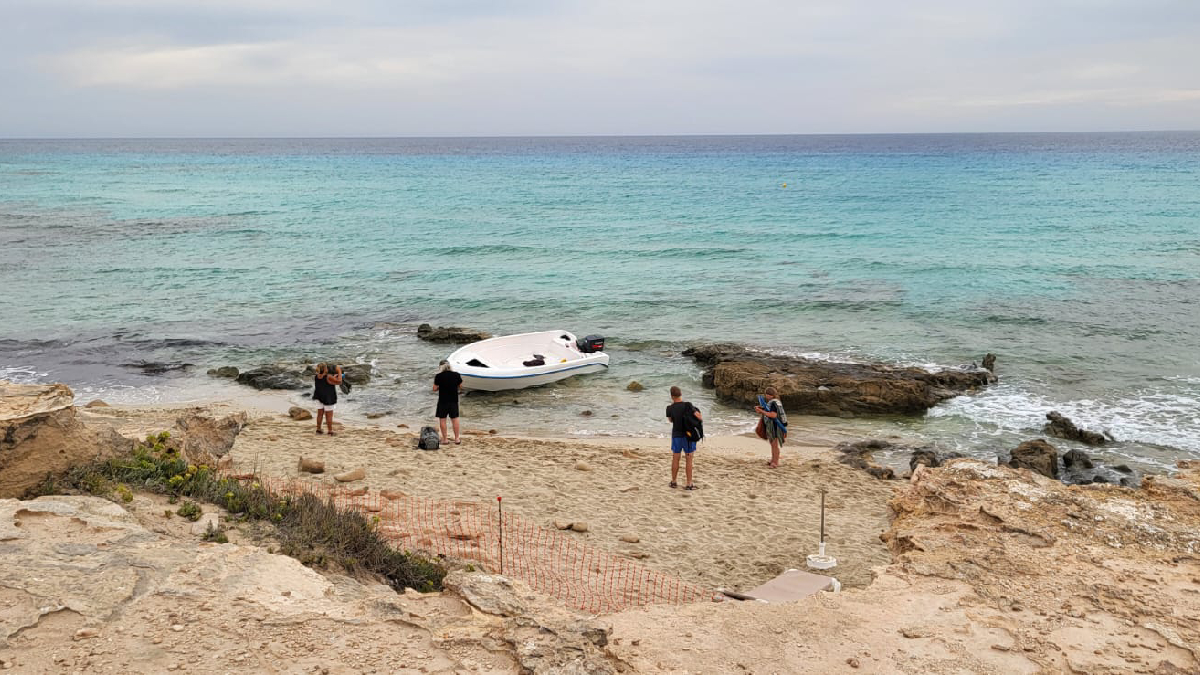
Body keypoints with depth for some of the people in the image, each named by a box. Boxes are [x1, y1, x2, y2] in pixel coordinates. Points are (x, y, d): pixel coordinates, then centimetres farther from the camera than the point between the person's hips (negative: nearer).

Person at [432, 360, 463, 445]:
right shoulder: (456, 375, -3)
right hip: (454, 400, 3)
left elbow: (435, 389, -7)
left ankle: (445, 439, 11)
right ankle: (457, 439, 14)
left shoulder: (439, 376, -12)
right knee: (455, 419, 11)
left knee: (442, 419, 8)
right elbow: (460, 387, 6)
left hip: (443, 401, -3)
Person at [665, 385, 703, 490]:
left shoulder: (670, 408, -10)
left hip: (676, 436, 2)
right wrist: (701, 417, 6)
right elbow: (700, 418, -17)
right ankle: (689, 484, 10)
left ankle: (673, 482, 25)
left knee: (675, 459, 15)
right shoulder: (688, 406, -16)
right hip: (688, 436, -1)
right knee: (689, 460, 7)